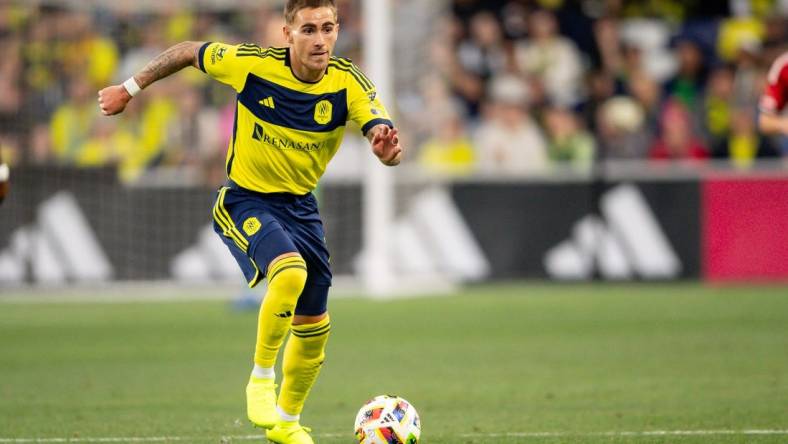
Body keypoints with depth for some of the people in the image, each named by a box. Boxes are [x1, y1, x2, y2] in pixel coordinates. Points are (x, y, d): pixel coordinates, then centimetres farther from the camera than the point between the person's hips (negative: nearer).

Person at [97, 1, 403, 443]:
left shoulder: (348, 83, -16)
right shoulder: (252, 64, -20)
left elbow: (388, 147, -28)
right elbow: (188, 51, -2)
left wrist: (388, 146, -53)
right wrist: (131, 88, 6)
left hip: (300, 205, 4)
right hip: (245, 201, -4)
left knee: (314, 328, 11)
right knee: (291, 273, -34)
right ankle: (261, 379, -15)